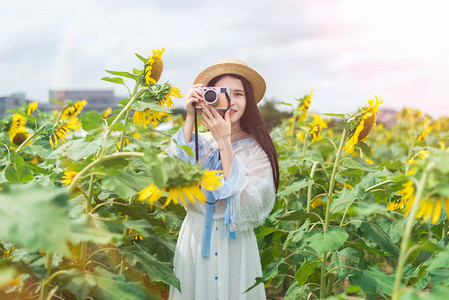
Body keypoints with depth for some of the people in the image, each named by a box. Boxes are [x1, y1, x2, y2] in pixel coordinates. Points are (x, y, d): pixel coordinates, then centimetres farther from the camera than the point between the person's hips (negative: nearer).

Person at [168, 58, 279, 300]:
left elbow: (247, 204, -18)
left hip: (234, 244, -1)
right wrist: (190, 119, -16)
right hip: (194, 242, 2)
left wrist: (224, 141, -19)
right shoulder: (199, 142, 0)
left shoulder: (256, 148, -5)